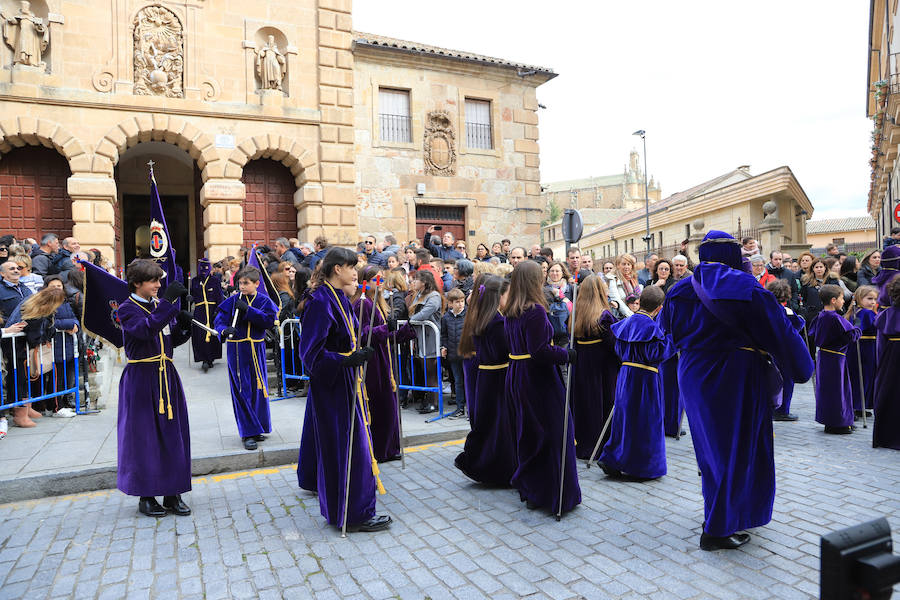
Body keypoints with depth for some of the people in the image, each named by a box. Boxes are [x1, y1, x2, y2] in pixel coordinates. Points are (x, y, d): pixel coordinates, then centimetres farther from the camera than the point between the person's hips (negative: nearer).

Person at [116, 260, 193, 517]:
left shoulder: (160, 305, 11)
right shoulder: (127, 309, -7)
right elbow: (146, 330, -28)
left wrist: (183, 325, -6)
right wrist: (168, 301, -32)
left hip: (166, 376, 6)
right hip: (141, 379, -6)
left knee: (173, 433, 7)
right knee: (144, 436, 1)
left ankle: (173, 493, 17)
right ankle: (146, 496, 15)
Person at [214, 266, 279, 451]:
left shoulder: (264, 301, 1)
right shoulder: (232, 301, 1)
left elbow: (270, 320, -13)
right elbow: (219, 319, -6)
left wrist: (248, 310, -20)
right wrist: (224, 329, -28)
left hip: (256, 349, 1)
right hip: (236, 350, -1)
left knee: (258, 389, 9)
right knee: (241, 391, -1)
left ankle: (258, 428, 26)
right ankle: (248, 433, 6)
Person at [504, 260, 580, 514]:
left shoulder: (510, 313, 6)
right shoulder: (535, 311, -19)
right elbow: (540, 352, -24)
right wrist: (567, 354, -11)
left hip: (516, 377, 9)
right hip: (539, 380, -8)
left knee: (528, 433, 19)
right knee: (552, 433, 2)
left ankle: (529, 490, 31)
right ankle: (555, 493, 10)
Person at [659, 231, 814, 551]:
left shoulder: (681, 290, 0)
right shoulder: (746, 288, -15)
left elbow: (666, 328, 14)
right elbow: (780, 332, -9)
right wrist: (800, 368, 6)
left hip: (694, 377, 6)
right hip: (736, 378, -6)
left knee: (710, 444, 21)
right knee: (736, 448, 5)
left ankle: (717, 510, 38)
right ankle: (717, 529, 10)